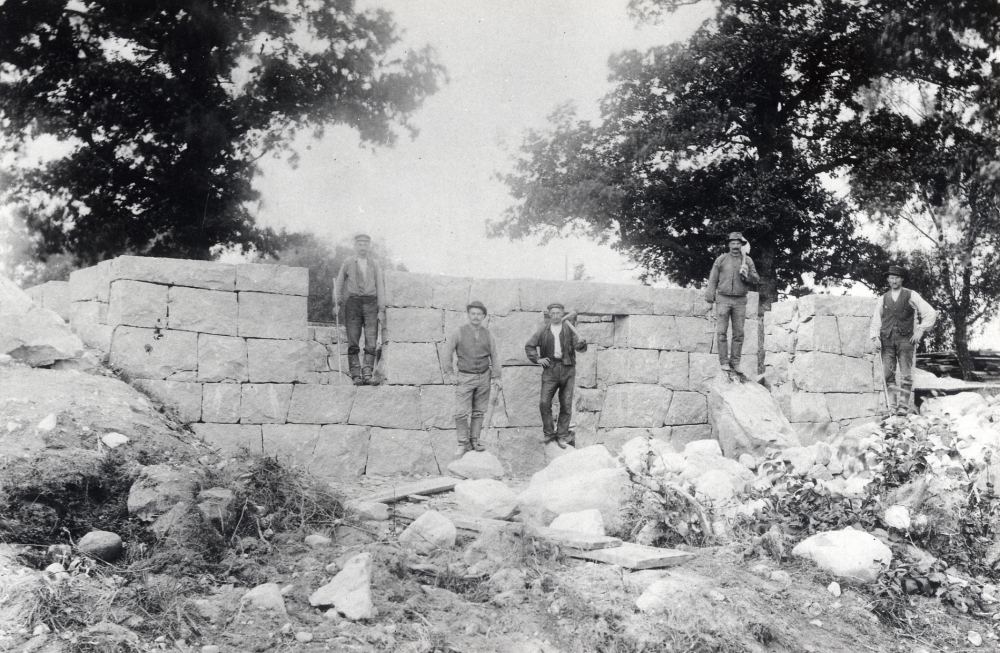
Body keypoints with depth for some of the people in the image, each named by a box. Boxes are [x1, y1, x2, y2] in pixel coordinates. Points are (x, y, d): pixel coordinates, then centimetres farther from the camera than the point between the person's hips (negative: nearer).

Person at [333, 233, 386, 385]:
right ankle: (356, 375, -6)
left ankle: (367, 374, -13)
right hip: (353, 302, 0)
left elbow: (380, 287, 9)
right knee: (353, 342, -5)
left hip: (370, 303, 0)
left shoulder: (375, 264, 12)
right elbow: (339, 284, 16)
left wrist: (381, 310, 1)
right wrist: (337, 303, 5)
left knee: (371, 341, -10)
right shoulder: (348, 263, 11)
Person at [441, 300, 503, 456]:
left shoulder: (487, 334, 7)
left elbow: (495, 356, 11)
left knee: (479, 412, 6)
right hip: (464, 377, -3)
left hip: (483, 377, 3)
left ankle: (474, 441, 15)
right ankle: (464, 443, -1)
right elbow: (447, 353, 1)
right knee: (461, 412, -10)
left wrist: (496, 377, 6)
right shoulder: (459, 332, -1)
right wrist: (449, 373, -4)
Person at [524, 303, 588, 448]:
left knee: (566, 405, 2)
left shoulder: (569, 330, 4)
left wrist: (581, 343, -27)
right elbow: (529, 346, 16)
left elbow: (580, 347, -4)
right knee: (544, 403, -7)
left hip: (567, 370, 0)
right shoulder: (543, 331, 7)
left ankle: (562, 435, 12)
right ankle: (549, 432, 10)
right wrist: (537, 359, 3)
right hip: (550, 369, 0)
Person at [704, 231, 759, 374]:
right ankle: (724, 361, -2)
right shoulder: (721, 260, 7)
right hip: (723, 299, -1)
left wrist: (747, 275, -10)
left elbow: (756, 280, 10)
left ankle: (735, 362, 6)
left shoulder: (748, 261, 11)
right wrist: (710, 298, 2)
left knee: (739, 333, 0)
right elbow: (713, 280, 8)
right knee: (721, 332, -6)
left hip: (740, 301, 1)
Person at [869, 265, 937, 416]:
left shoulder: (911, 296, 8)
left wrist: (920, 330, -1)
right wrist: (875, 337, 3)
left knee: (906, 374, -7)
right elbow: (876, 320, 17)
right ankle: (891, 406, -3)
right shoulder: (883, 299, 16)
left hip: (905, 339, -2)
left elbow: (930, 313, 7)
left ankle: (903, 406, -6)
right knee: (888, 374, -4)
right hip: (887, 340, 2)